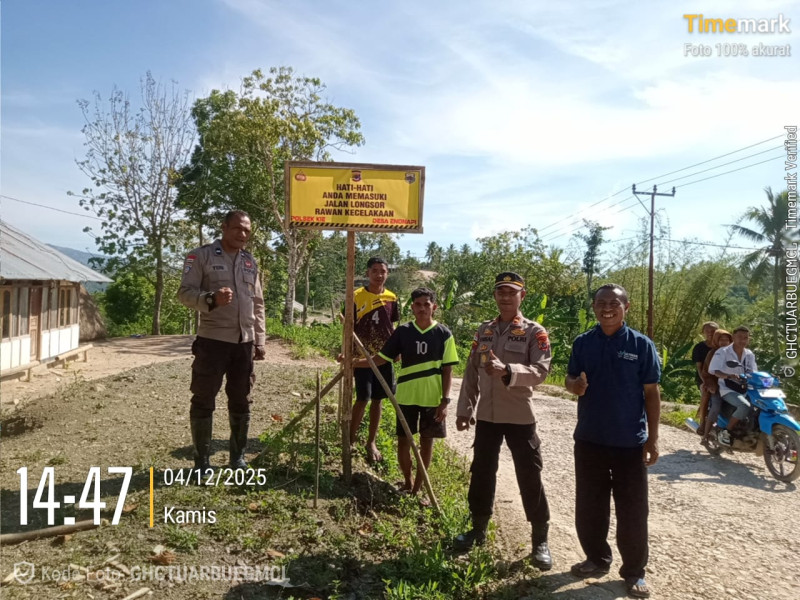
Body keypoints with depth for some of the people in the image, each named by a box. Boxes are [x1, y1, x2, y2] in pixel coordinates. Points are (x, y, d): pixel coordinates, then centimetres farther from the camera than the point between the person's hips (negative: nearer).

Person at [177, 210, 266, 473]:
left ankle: (238, 455, 24)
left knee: (240, 400, 11)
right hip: (212, 340, -4)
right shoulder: (201, 256, -2)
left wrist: (260, 341, 12)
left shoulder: (250, 262, 14)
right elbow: (185, 292, -9)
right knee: (204, 399, 2)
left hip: (244, 342, 5)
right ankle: (202, 459, 15)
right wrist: (211, 299, -28)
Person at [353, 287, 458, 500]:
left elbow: (447, 370, -4)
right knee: (403, 440, 9)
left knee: (427, 441, 10)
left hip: (433, 398, -1)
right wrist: (354, 362, -9)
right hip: (406, 396, 2)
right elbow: (382, 358, 1)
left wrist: (445, 400, -9)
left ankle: (419, 484, 27)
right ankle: (407, 480, 30)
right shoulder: (403, 331, -2)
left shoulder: (444, 334, -6)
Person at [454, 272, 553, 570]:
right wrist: (465, 409, 7)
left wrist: (507, 371, -34)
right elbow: (471, 372, 10)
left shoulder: (535, 332, -6)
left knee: (530, 478, 4)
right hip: (486, 415, 4)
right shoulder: (484, 330, 8)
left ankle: (540, 540, 20)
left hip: (520, 417, -4)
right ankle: (478, 529, 32)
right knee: (482, 473, 14)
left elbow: (540, 371, -19)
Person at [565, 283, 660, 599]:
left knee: (632, 511, 7)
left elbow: (651, 393, -3)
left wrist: (652, 438, -5)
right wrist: (575, 384, -16)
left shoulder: (641, 345, -6)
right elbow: (570, 379, 9)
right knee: (588, 506, 13)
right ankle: (597, 558, 33)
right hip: (589, 439, 3)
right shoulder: (582, 343, 1)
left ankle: (634, 572, 24)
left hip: (630, 442, -3)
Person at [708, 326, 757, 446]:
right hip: (728, 390, -7)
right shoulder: (722, 352, -8)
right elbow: (714, 370, -19)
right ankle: (726, 432, -17)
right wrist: (729, 376, -36)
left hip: (745, 390, 7)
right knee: (745, 406, -32)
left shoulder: (750, 355, 11)